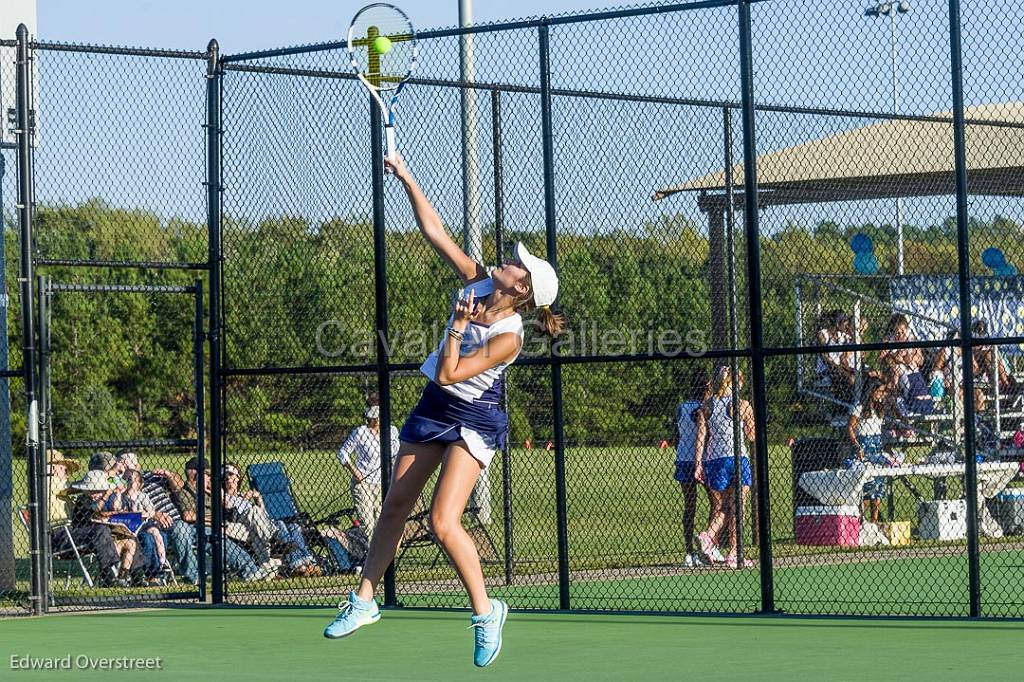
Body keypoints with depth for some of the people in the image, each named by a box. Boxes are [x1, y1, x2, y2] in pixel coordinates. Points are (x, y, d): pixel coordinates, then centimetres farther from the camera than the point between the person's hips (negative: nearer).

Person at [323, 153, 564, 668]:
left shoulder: (508, 336, -24)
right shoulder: (478, 283, -6)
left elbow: (449, 374, -24)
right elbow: (433, 230, -1)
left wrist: (459, 326, -27)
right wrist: (407, 179, -4)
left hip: (474, 418, -7)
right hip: (433, 408, 7)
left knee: (443, 522, -18)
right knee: (395, 507, 10)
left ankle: (485, 611, -1)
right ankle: (364, 601, 20)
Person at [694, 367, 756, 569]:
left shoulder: (707, 406, 6)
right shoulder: (742, 405, -2)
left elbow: (701, 436, 1)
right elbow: (751, 436, 3)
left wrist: (699, 464, 1)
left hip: (712, 460, 3)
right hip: (737, 458, -3)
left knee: (720, 509, 14)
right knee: (736, 510, 3)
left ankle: (708, 536, -13)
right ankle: (733, 555, 0)